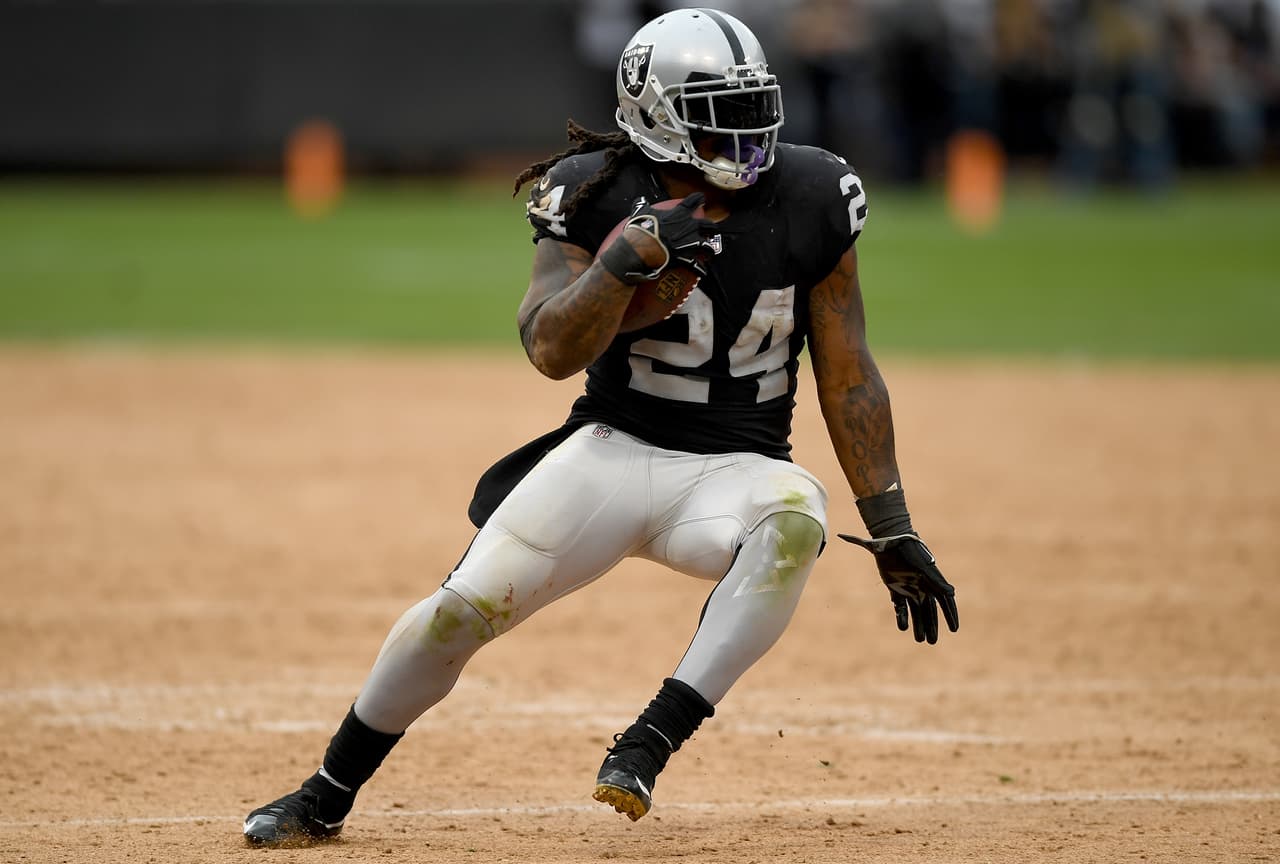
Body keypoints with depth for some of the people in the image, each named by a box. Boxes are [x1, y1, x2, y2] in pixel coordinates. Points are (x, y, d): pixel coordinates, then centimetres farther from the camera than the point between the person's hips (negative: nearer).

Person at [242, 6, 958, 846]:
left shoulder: (808, 200, -6)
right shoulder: (597, 197, -7)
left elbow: (848, 373, -1)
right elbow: (553, 350, -16)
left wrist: (891, 528, -2)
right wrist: (629, 257, -32)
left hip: (735, 469, 0)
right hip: (612, 452, 0)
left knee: (794, 519, -36)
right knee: (463, 609, -16)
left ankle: (652, 742, -34)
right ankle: (325, 797, 7)